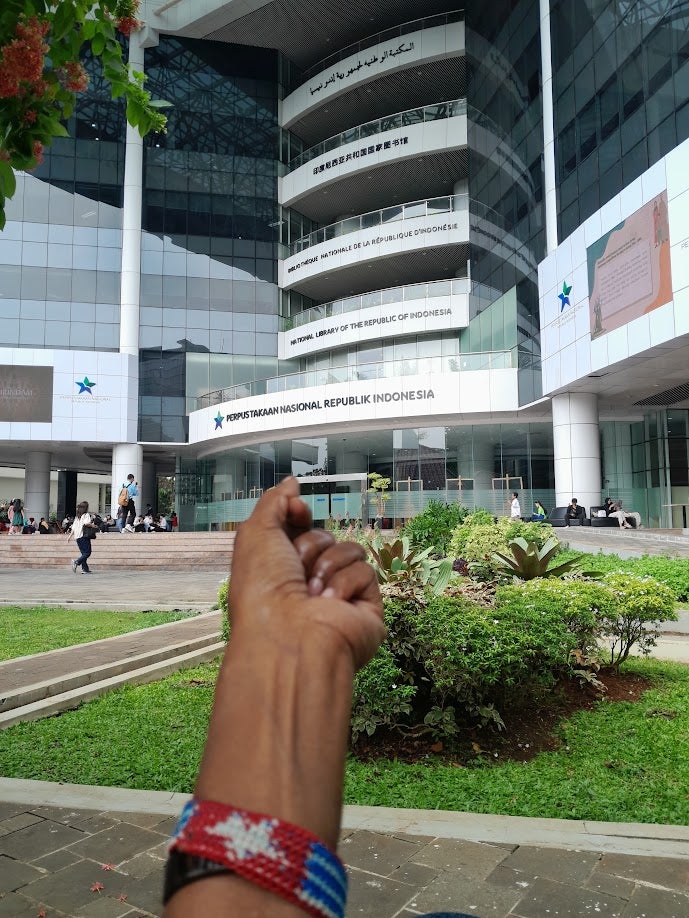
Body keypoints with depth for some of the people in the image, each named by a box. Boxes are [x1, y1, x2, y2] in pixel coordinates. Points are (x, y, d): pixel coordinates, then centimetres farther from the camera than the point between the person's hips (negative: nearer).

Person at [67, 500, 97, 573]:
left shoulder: (77, 517, 17)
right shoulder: (86, 515, -3)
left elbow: (73, 527, 18)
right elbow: (86, 523, -22)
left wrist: (70, 536, 24)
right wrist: (93, 526, -8)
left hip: (77, 537, 8)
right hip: (84, 536, -7)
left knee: (84, 553, 10)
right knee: (87, 553, -5)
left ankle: (85, 568, 5)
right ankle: (76, 562, -22)